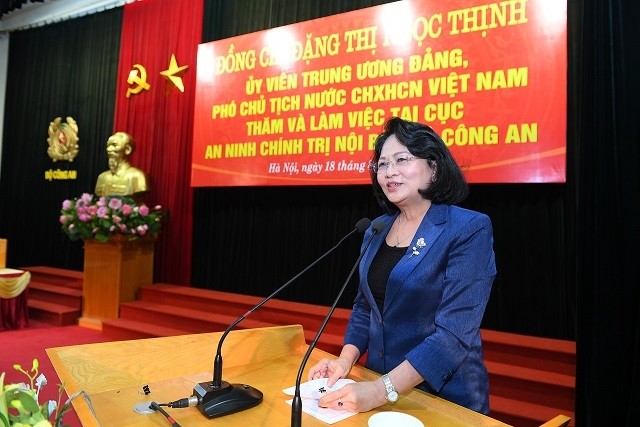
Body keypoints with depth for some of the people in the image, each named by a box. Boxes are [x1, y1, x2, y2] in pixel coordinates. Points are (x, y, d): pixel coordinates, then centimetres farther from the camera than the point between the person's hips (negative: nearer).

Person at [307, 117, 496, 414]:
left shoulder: (469, 229, -16)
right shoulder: (376, 230, 3)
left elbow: (455, 333, -22)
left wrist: (383, 390, -28)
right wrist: (346, 359, -5)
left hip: (445, 398, -5)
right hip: (376, 384, 5)